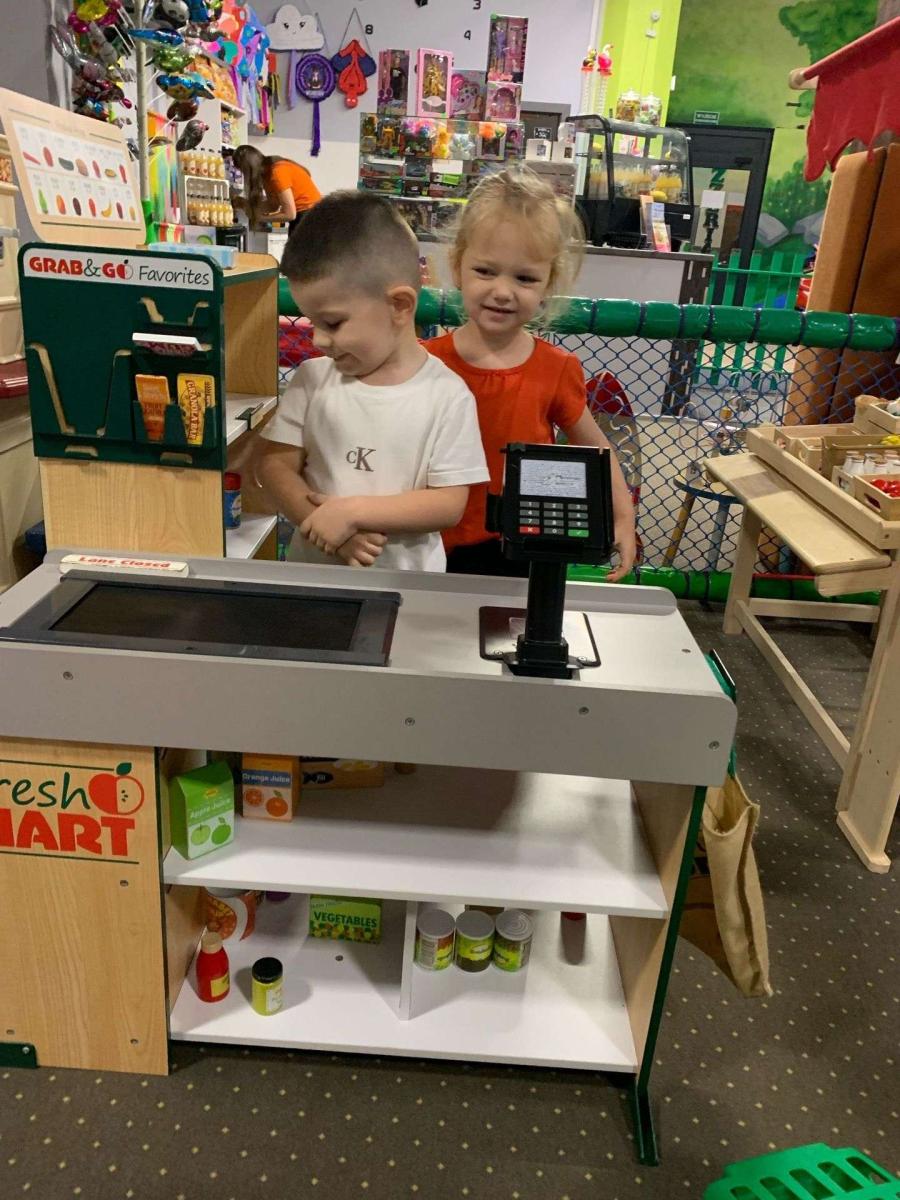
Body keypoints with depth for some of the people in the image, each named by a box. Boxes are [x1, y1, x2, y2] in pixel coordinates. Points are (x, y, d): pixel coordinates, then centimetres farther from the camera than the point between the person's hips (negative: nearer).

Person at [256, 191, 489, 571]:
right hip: (312, 570, 2)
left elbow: (449, 503, -9)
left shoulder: (447, 395, -6)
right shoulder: (313, 377, 3)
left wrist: (352, 512, -15)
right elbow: (274, 463, 1)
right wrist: (327, 526, -14)